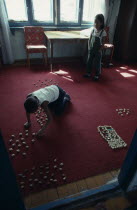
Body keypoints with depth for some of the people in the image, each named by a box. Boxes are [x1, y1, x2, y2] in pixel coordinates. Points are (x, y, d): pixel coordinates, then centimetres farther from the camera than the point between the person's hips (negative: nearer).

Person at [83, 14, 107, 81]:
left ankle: (97, 75, 18)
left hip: (98, 51, -4)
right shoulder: (93, 30, 0)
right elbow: (89, 39, 5)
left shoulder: (103, 32, -12)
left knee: (97, 63, 4)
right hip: (91, 49, 4)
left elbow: (103, 43, -10)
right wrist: (89, 48, -2)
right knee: (89, 61, 10)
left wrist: (99, 50, -16)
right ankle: (88, 73, 25)